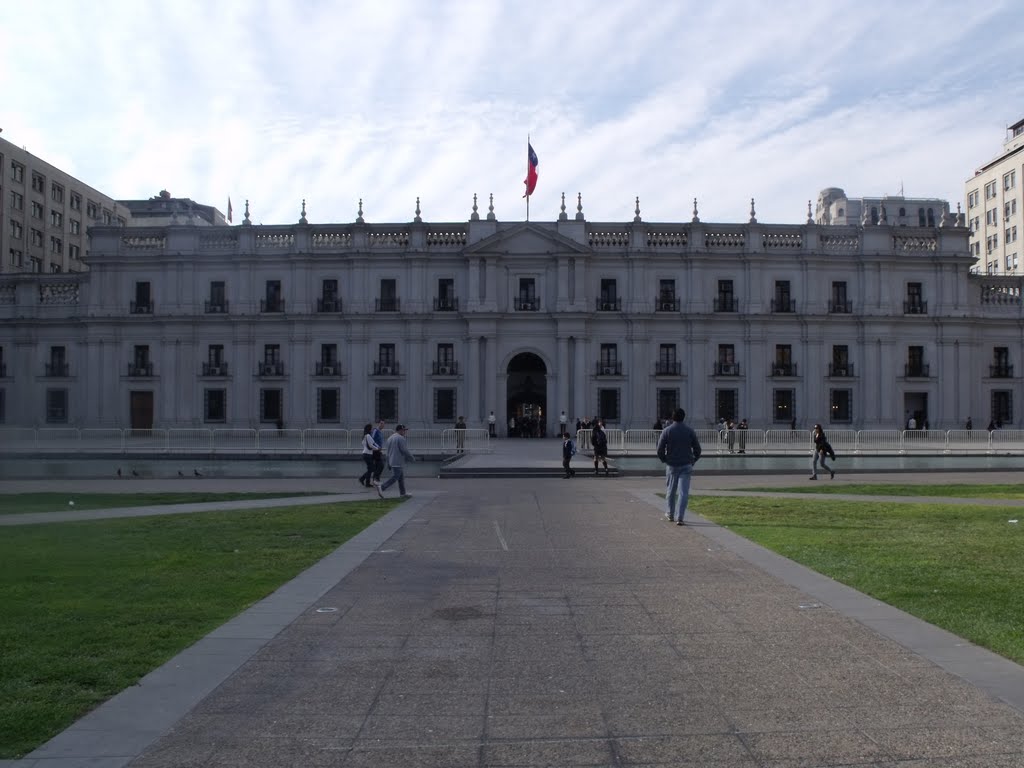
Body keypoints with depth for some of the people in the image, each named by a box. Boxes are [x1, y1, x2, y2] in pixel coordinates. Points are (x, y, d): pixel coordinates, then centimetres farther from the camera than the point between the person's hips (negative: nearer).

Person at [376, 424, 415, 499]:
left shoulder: (390, 438, 16)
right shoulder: (400, 438, -13)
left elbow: (387, 451, 18)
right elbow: (405, 450, -15)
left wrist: (388, 463, 21)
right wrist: (412, 458, -1)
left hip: (392, 461, 10)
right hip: (398, 462, -10)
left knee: (401, 478, 13)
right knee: (394, 477, -9)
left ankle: (403, 493, 15)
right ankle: (381, 487, -15)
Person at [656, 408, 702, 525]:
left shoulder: (666, 431, -4)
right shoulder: (689, 431, -1)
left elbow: (660, 449, -7)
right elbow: (697, 448, 1)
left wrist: (664, 460, 10)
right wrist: (693, 460, 15)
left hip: (671, 465, 0)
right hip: (686, 465, 0)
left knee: (671, 491, 15)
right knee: (683, 492, -2)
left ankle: (671, 515, 30)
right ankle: (679, 518, -10)